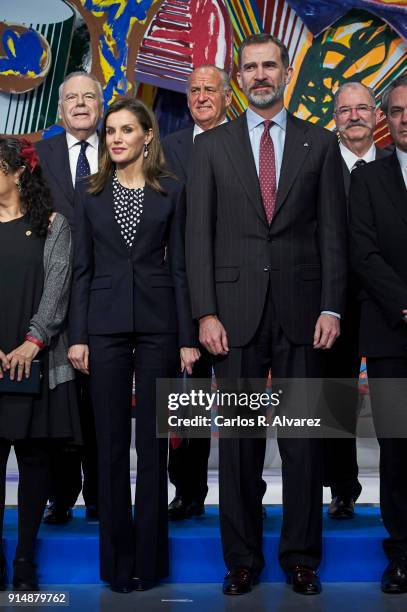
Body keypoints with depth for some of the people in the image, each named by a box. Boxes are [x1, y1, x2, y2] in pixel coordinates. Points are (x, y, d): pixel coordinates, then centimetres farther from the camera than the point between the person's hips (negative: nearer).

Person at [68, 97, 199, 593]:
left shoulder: (171, 191, 5)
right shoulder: (90, 194, 7)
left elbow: (178, 267, 3)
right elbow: (81, 269, 6)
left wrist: (187, 337, -2)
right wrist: (77, 336, -1)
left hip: (158, 322, -1)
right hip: (105, 323, 1)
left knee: (153, 440, 5)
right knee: (111, 441, 5)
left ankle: (149, 557, 16)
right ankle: (116, 557, 17)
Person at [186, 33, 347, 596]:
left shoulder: (320, 143, 8)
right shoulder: (211, 145, 8)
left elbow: (332, 231, 5)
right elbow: (198, 233, 3)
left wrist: (331, 308, -4)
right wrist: (205, 312, -5)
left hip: (300, 308, 0)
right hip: (236, 308, 0)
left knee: (303, 439, 5)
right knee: (239, 441, 6)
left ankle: (301, 558, 19)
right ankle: (242, 559, 19)